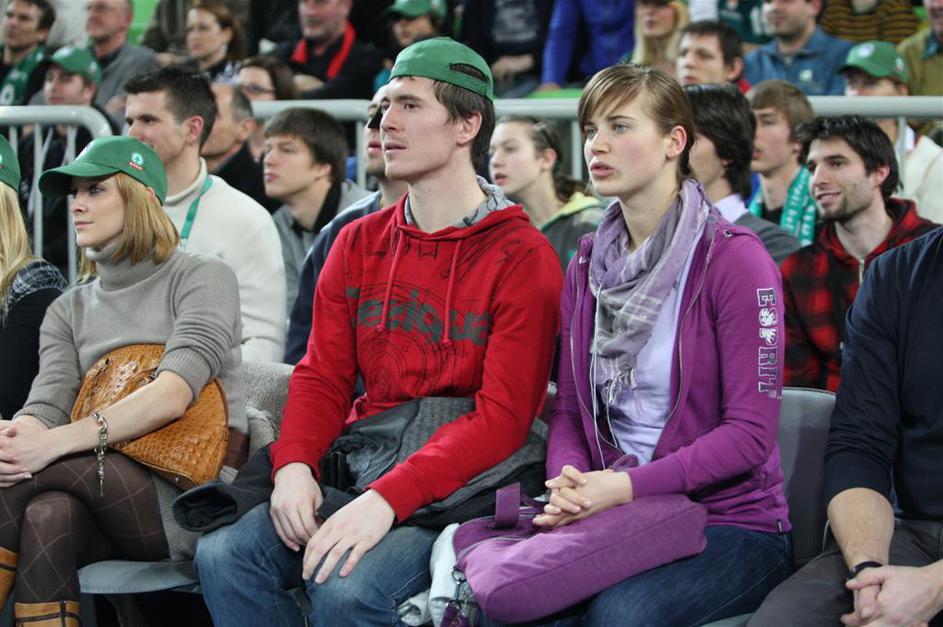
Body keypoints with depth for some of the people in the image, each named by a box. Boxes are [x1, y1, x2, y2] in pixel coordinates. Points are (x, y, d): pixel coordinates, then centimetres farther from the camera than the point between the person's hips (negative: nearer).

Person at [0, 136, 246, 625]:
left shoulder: (202, 279, 1)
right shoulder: (68, 311, 19)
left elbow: (175, 394, -16)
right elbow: (46, 405, 2)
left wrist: (59, 442, -27)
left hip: (192, 489, -4)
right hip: (105, 489, 4)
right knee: (47, 514, -33)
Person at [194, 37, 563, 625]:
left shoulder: (521, 257, -5)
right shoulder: (358, 244, 15)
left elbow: (504, 416, -14)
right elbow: (322, 377, 12)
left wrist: (388, 497, -25)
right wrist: (294, 464, -11)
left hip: (458, 486, -6)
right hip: (358, 468, 6)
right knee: (224, 554, -17)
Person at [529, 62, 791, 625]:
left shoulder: (735, 258, -8)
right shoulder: (589, 265, 11)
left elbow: (751, 432, -14)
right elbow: (569, 408, 12)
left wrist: (627, 486, -21)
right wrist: (569, 482, -11)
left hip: (732, 521, -4)